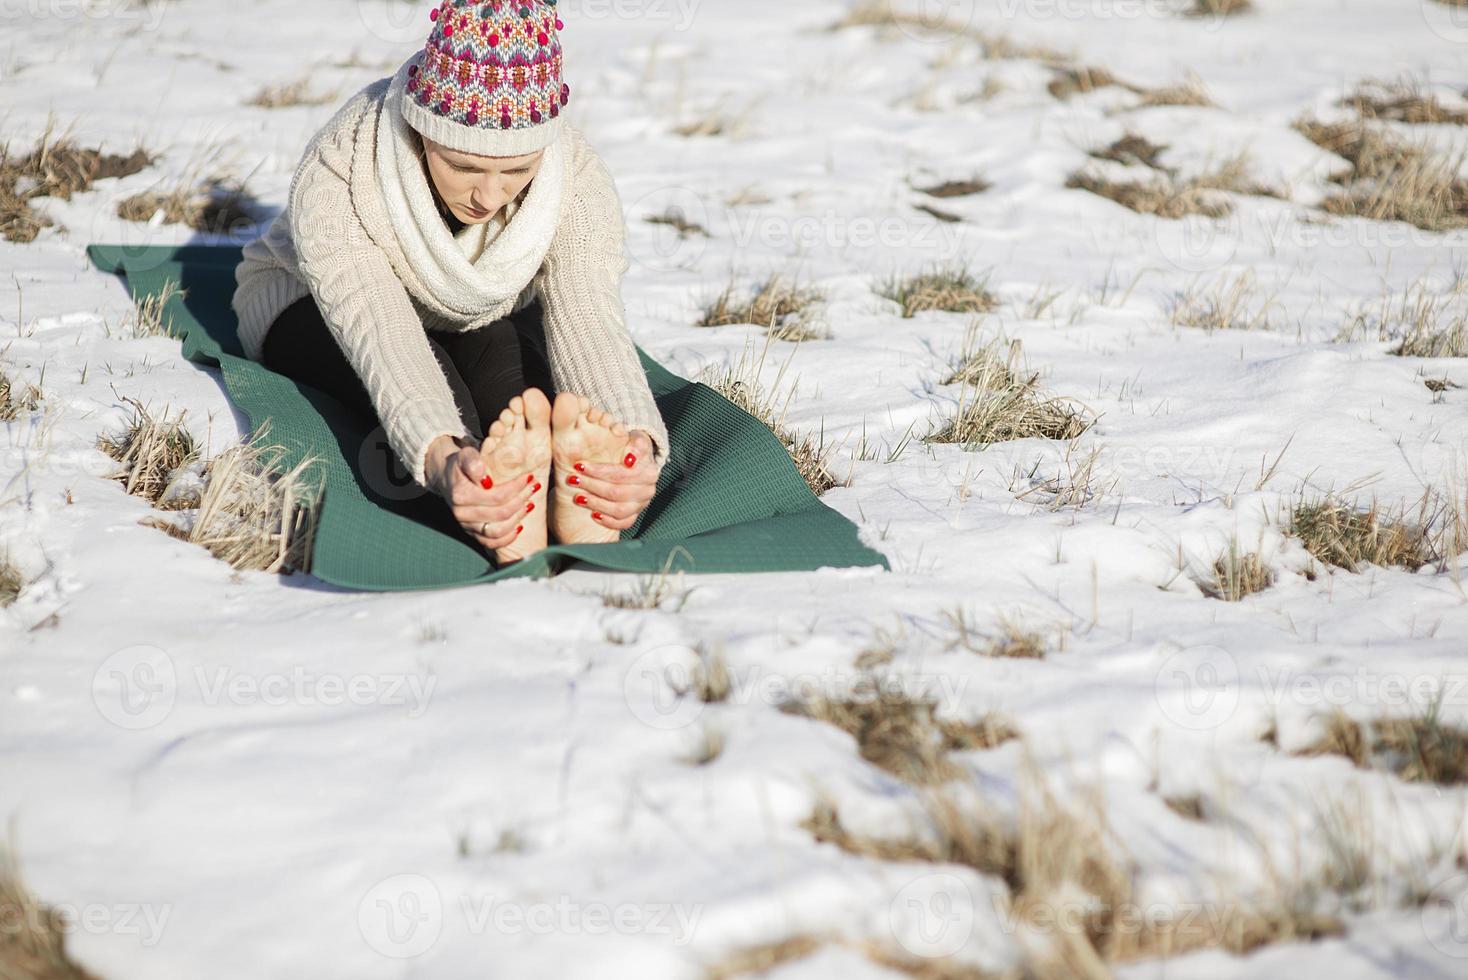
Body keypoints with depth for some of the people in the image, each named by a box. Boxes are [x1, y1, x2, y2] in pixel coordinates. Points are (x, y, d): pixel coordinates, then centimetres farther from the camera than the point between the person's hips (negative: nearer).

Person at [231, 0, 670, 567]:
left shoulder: (579, 180, -30)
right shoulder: (333, 180, -37)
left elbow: (589, 324, -44)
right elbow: (382, 338, -49)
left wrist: (637, 443, -65)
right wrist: (441, 458, -69)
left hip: (481, 322, 2)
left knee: (508, 356, -33)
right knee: (421, 369, -36)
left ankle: (579, 522, -57)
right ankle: (510, 536, -60)